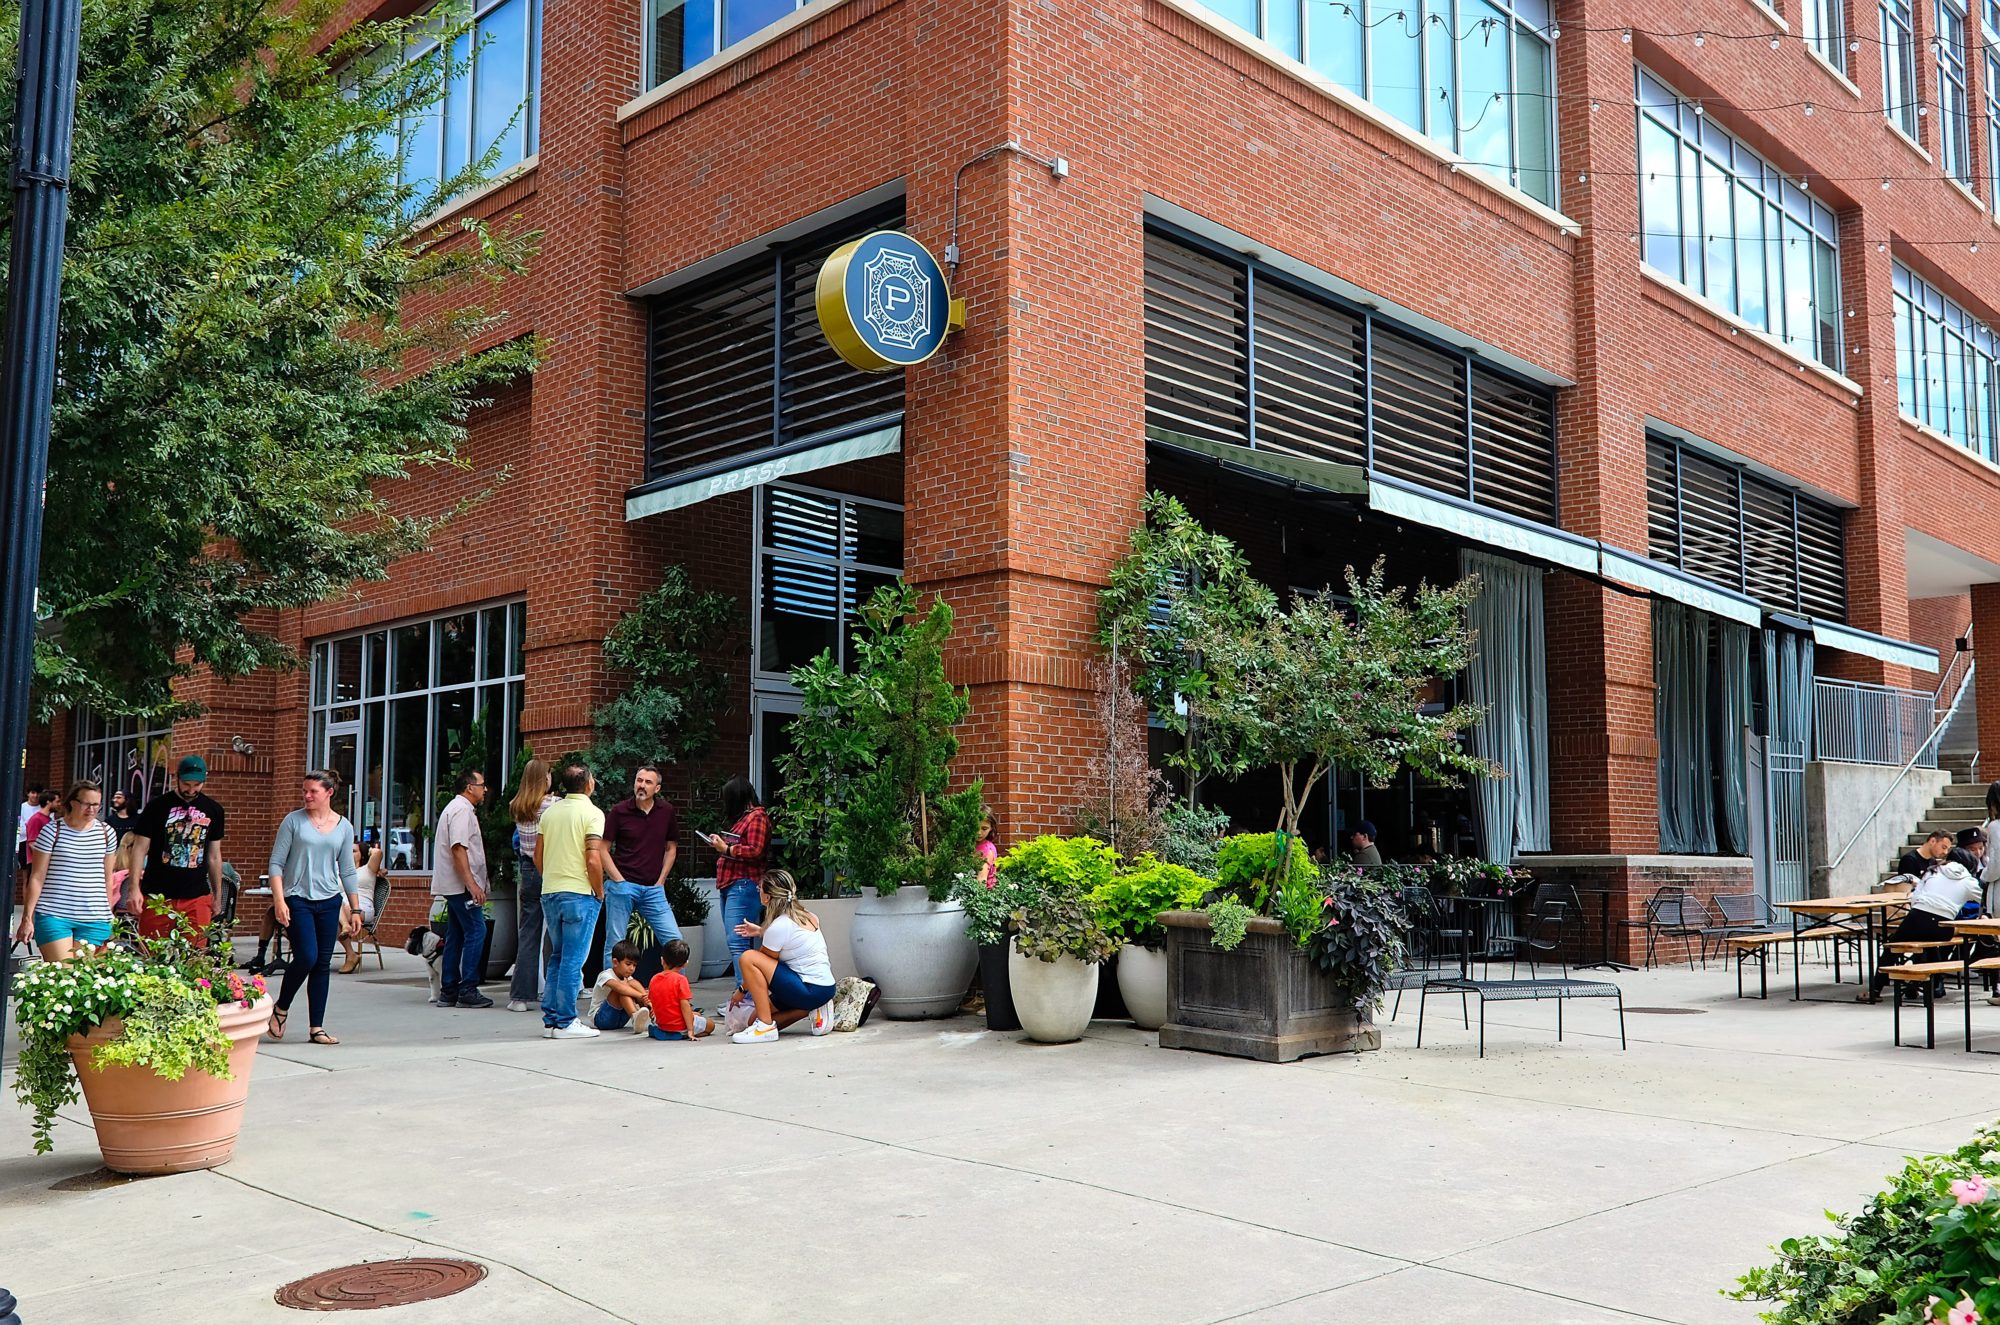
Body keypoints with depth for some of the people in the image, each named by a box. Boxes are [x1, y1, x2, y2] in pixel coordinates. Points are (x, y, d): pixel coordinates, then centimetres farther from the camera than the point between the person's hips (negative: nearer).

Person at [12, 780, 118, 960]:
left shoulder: (106, 833, 8)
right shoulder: (52, 831, -2)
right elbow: (37, 878, 0)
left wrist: (108, 915, 18)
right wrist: (27, 918, -3)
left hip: (94, 919, 3)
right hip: (53, 915, -3)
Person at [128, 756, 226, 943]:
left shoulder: (213, 810, 9)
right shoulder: (157, 806, 0)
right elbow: (140, 848, -2)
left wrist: (217, 895, 17)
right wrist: (134, 887, -13)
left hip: (197, 898, 2)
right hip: (157, 895, -2)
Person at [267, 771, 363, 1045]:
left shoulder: (344, 827, 7)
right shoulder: (293, 821, -1)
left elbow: (347, 871, 12)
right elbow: (276, 863, -2)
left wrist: (355, 909, 9)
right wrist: (279, 900, -12)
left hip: (329, 901, 3)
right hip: (297, 899, -3)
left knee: (323, 963, 3)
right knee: (306, 957, -14)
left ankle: (316, 1027, 10)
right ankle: (281, 1009, 11)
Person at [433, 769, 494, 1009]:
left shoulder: (458, 808, 21)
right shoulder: (462, 810, -12)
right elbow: (458, 848, -21)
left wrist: (474, 883, 25)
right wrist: (472, 884, -24)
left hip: (453, 886, 11)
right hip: (461, 884, -11)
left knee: (455, 936, 10)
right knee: (476, 932, -10)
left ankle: (448, 992, 12)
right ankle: (467, 990, -9)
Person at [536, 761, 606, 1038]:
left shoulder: (550, 811, 8)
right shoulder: (592, 813, -10)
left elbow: (538, 856, 12)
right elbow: (593, 861, -17)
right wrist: (599, 893, -5)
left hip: (550, 893, 6)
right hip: (579, 893, -6)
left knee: (557, 958, 16)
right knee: (572, 960, -1)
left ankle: (550, 1019, 17)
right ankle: (565, 1022, 1)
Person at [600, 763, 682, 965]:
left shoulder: (666, 811, 7)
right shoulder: (619, 811, -1)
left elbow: (671, 848, 15)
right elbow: (603, 850, 1)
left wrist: (660, 881, 6)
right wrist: (619, 880, -7)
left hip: (653, 889, 2)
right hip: (622, 886, -2)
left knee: (675, 941, -3)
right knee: (614, 944, 2)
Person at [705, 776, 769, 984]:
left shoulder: (757, 817, -8)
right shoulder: (742, 817, 22)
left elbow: (754, 851, -17)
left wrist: (726, 848, -10)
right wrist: (721, 844, 10)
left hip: (743, 886, -10)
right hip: (729, 885, 10)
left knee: (737, 943, -18)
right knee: (738, 943, 8)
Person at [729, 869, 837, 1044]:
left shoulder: (778, 926, -16)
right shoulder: (805, 915, 9)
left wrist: (742, 990, 10)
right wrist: (762, 932, 22)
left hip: (810, 990, -9)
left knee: (748, 957, -13)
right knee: (753, 1020, 16)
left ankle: (766, 1026, -14)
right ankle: (813, 1009, 6)